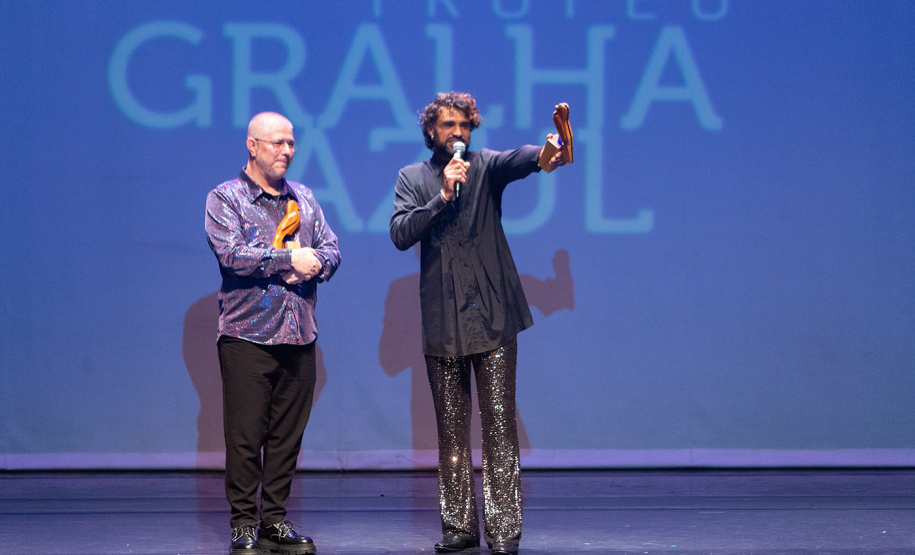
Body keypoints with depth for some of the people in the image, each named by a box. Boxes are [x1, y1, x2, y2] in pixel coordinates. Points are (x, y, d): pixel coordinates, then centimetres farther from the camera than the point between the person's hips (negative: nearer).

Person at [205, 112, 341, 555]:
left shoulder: (304, 198, 18)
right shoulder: (225, 199, 1)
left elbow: (330, 252, 9)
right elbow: (232, 254, -14)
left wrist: (310, 265, -12)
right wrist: (289, 258, -12)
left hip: (299, 335, 5)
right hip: (247, 335, -5)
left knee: (288, 435, 6)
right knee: (245, 435, -5)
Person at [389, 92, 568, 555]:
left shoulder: (485, 166, 5)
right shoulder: (412, 178, 11)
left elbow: (515, 160, -18)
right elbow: (400, 234, -3)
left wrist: (545, 156, -42)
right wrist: (443, 197, -14)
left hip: (492, 316, -2)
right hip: (441, 322, 2)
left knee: (499, 424, -6)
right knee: (452, 429, 6)